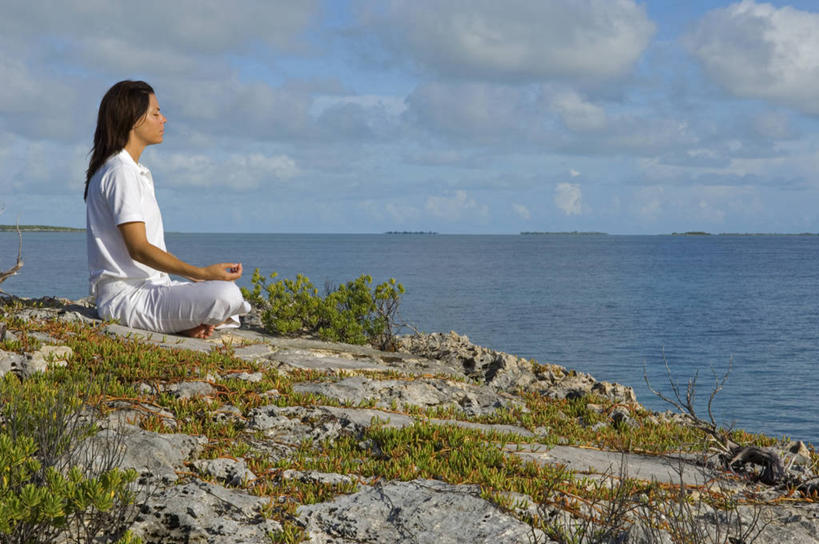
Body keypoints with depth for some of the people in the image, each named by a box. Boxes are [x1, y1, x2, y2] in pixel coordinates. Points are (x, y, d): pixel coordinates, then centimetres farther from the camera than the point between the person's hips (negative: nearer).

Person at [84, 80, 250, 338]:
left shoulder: (135, 172, 21)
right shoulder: (120, 172, -12)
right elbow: (139, 249, -20)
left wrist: (194, 279, 8)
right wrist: (203, 273, -24)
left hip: (148, 287, 11)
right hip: (127, 296, -11)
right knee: (226, 295, -28)